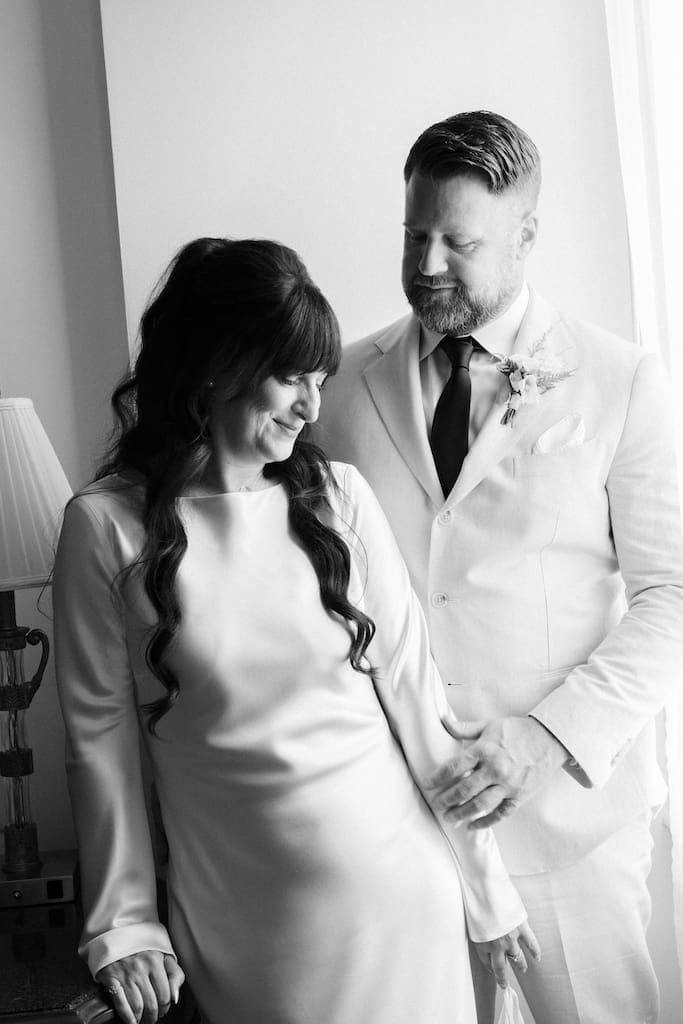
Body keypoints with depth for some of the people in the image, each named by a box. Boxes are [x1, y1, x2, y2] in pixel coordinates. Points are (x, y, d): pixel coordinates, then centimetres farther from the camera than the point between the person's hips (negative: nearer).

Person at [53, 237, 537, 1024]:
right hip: (239, 920, -2)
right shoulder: (107, 525, -8)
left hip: (394, 882, 2)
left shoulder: (337, 496, -3)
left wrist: (487, 885, 1)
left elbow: (414, 691, -1)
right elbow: (100, 734, -3)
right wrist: (123, 923, -1)